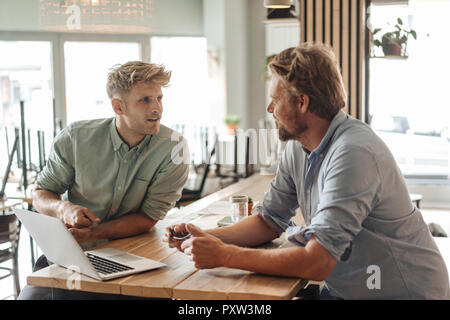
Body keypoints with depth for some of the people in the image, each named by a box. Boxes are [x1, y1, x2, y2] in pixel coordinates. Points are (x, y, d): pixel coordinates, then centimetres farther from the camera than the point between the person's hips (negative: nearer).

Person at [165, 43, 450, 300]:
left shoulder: (354, 154, -24)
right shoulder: (298, 146, 1)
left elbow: (318, 263, -28)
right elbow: (270, 221, 8)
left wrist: (223, 256, -24)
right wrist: (206, 237, -7)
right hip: (341, 289, 6)